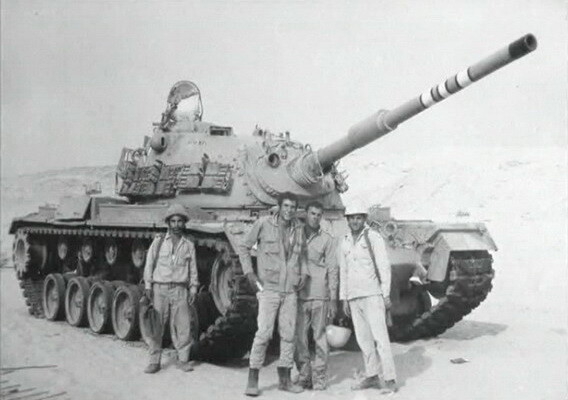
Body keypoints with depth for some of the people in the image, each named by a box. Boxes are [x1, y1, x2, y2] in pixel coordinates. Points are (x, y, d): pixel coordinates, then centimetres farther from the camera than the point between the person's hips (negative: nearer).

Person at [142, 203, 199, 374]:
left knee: (182, 326, -2)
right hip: (159, 289, -1)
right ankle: (154, 361, 7)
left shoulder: (189, 245, 9)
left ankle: (183, 360, 10)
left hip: (180, 291, 1)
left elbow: (193, 269, 12)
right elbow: (149, 265, 5)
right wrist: (148, 286, -1)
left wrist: (193, 289, 5)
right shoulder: (158, 241, 4)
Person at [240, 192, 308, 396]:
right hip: (269, 288, -4)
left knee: (288, 334, 7)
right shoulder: (264, 224, -5)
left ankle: (284, 379, 18)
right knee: (263, 333, -9)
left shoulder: (298, 228, 7)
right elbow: (244, 247, 3)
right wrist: (249, 273, -5)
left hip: (290, 290, 4)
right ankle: (252, 380, -1)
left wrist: (303, 273, 10)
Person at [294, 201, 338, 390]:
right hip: (299, 295, 2)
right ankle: (304, 376, 13)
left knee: (320, 337, 1)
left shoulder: (326, 239, 6)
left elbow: (332, 270, 5)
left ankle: (320, 379, 9)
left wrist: (333, 298, -1)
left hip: (319, 296, -2)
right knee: (298, 337, 1)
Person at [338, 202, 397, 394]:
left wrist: (386, 295, -12)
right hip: (354, 298, 6)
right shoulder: (344, 244, 12)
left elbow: (384, 267, -7)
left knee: (379, 337, -9)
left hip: (372, 295, -6)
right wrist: (344, 299, 14)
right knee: (363, 339, 10)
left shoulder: (374, 238, -5)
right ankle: (372, 376, 20)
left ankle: (390, 380, -6)